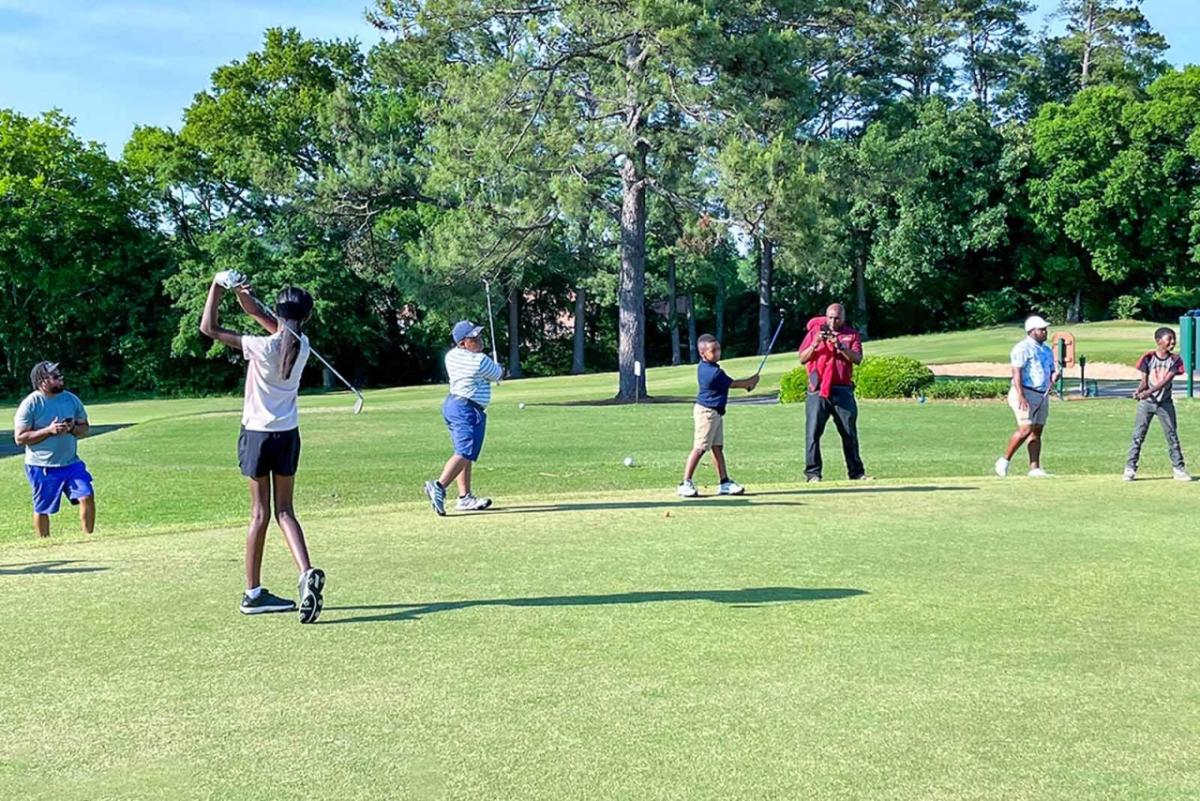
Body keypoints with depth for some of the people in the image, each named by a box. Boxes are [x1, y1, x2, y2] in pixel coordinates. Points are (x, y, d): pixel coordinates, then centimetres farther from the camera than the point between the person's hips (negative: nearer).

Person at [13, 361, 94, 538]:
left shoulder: (72, 399, 4)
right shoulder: (30, 404, -11)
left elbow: (85, 429, 10)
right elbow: (19, 438, -13)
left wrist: (73, 428, -13)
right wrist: (48, 431, -23)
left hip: (71, 463, 4)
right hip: (42, 468, -4)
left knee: (87, 496, -7)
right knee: (42, 509, 7)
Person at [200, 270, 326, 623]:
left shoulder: (263, 347, -17)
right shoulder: (302, 345, -3)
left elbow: (209, 328, -10)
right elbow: (259, 314, 10)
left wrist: (217, 287, -5)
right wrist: (242, 293, -2)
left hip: (258, 434, -3)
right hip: (289, 435, 3)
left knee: (260, 512, 4)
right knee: (285, 511, 9)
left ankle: (253, 593, 12)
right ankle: (307, 573, -13)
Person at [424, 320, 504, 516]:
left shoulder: (451, 356, 7)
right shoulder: (481, 361, -16)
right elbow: (498, 375, 2)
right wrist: (500, 369, 24)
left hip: (451, 404, 9)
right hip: (468, 410, -9)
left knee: (464, 454, 14)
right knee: (465, 453, -15)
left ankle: (465, 497, 15)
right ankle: (439, 485, -32)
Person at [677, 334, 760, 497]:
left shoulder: (703, 366, 6)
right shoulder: (714, 372, -22)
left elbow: (728, 383, 16)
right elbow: (732, 384, -9)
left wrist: (746, 384, 10)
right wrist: (750, 381, 8)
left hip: (715, 412, 10)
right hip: (707, 412, -10)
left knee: (717, 447, 11)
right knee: (700, 448, -8)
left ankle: (724, 482, 15)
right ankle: (685, 484, -6)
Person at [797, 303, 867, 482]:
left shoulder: (852, 335, 11)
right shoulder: (815, 331, 11)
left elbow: (857, 358, -4)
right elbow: (802, 359, 4)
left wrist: (839, 345, -16)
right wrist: (815, 344, -11)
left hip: (843, 390, 1)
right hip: (817, 389, -1)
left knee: (850, 432, 4)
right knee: (813, 431, -8)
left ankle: (856, 472, 10)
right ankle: (813, 472, -6)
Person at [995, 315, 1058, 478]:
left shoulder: (1047, 350, 19)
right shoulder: (1022, 348, -8)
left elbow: (1051, 370, 24)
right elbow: (1017, 373, -16)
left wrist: (1054, 376, -2)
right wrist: (1021, 396, -26)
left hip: (1043, 395, 8)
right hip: (1026, 393, -8)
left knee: (1037, 431, 4)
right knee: (1026, 428, -17)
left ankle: (1034, 468, 3)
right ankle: (1005, 460, -4)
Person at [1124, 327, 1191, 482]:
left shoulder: (1175, 360, -4)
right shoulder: (1148, 357, -6)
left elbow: (1166, 380, -15)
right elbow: (1144, 380, -6)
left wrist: (1148, 392, -29)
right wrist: (1139, 390, -28)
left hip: (1165, 403, 1)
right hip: (1146, 403, -1)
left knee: (1172, 436, 5)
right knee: (1138, 436, -1)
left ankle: (1178, 469, 13)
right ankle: (1130, 468, 3)